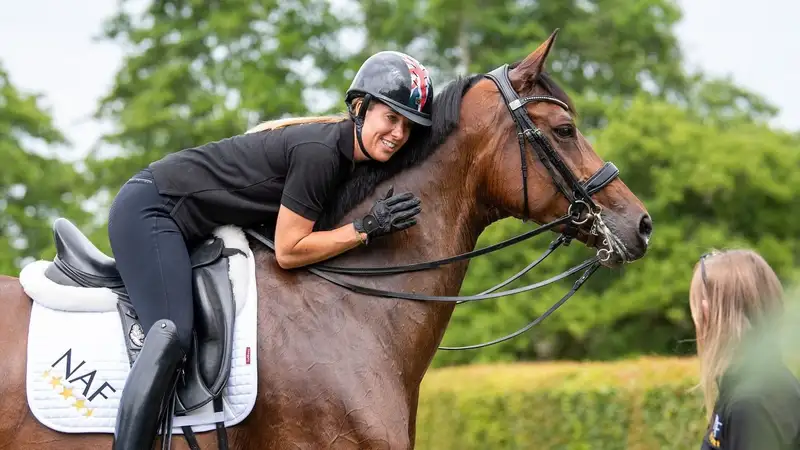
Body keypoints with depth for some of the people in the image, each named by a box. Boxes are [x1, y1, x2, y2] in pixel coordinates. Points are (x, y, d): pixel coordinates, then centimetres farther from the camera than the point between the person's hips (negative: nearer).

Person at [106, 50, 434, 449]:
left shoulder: (341, 147, 4)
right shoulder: (320, 152, -24)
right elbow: (288, 252, -20)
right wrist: (365, 229, -20)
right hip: (150, 210, -11)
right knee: (173, 335, -27)